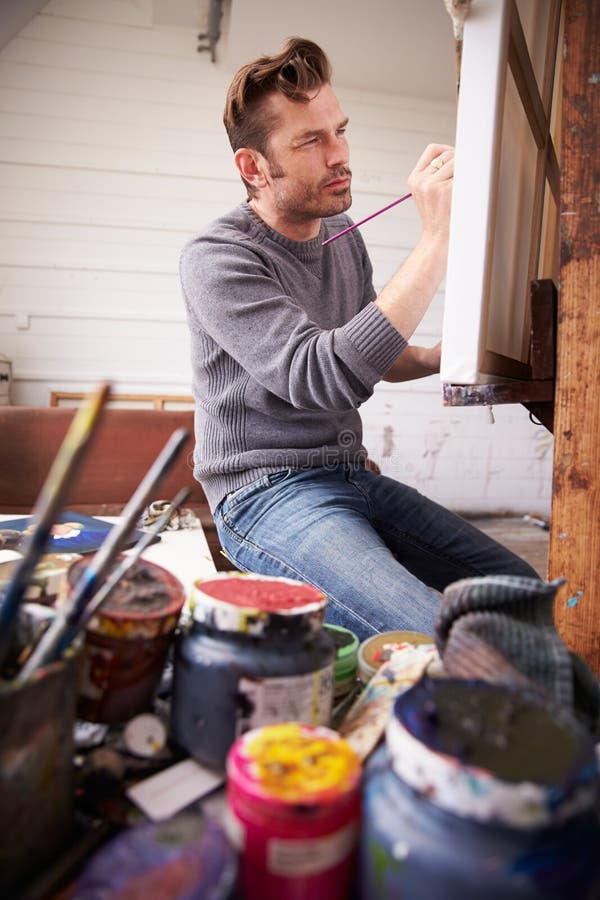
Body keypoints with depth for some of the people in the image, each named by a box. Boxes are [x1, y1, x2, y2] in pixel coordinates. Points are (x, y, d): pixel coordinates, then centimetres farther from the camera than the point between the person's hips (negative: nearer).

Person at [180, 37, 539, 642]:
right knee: (439, 643, -29)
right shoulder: (215, 258, -13)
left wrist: (441, 357, 2)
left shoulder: (342, 235, 11)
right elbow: (324, 377, -29)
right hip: (266, 495, -7)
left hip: (352, 478, 8)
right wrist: (437, 240, -27)